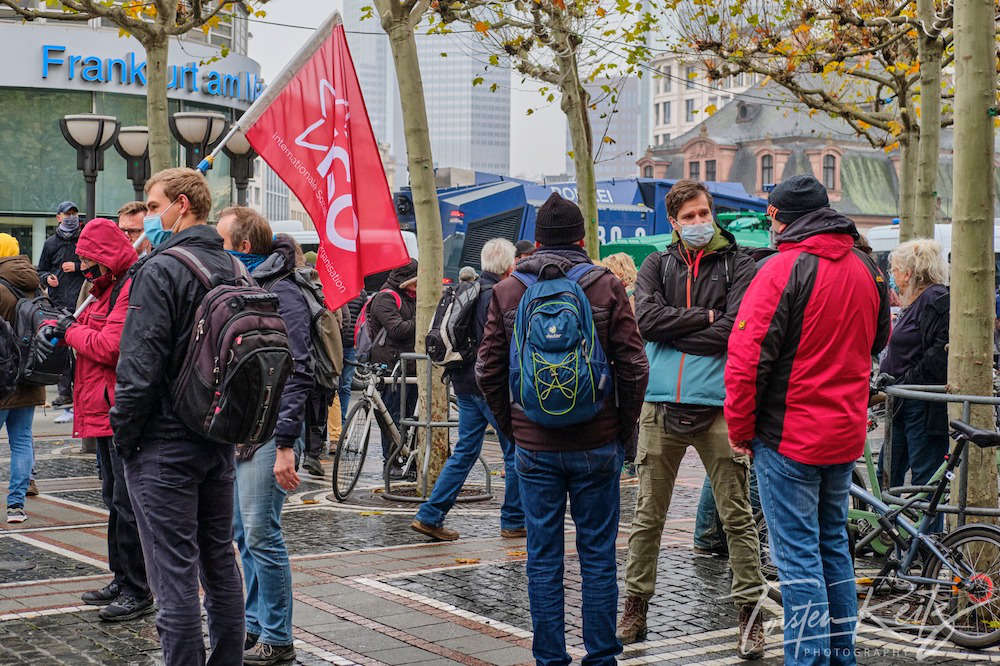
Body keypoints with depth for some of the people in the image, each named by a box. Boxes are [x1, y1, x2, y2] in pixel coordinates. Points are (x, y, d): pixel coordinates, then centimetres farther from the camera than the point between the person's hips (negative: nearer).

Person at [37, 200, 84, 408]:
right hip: (58, 303, 1)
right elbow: (40, 270, 19)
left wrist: (77, 267, -5)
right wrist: (47, 278, -2)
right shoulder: (50, 243, 13)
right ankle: (64, 391, 1)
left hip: (81, 303, -1)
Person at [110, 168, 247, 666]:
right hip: (221, 440, 8)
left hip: (164, 445, -8)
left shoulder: (160, 270, -15)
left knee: (175, 573, -4)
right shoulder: (232, 271, 10)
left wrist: (123, 433, -8)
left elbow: (140, 366, -19)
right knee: (220, 562, 16)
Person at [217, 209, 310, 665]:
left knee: (261, 534, -7)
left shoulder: (281, 295, -12)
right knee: (243, 534, 12)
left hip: (268, 433, -9)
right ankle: (255, 625, 23)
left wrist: (286, 446, -22)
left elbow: (296, 374, -18)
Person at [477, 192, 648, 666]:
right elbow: (633, 367, -6)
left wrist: (511, 428, 11)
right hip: (597, 445, -1)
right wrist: (623, 427, 6)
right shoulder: (606, 287, -3)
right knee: (598, 554, 8)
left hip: (534, 447, 1)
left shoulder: (506, 292, 1)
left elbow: (487, 371, 1)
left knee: (543, 557, 8)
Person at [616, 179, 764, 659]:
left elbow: (733, 331, -10)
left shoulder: (737, 265, 4)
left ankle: (750, 614, 10)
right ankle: (635, 610, 20)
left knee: (737, 517, 1)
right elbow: (646, 318, -6)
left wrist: (673, 329, -7)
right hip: (661, 405, 2)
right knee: (648, 516, 9)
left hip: (718, 407, -2)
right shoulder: (657, 265, 11)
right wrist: (703, 317, -9)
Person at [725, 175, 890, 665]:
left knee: (797, 554, -2)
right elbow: (878, 340, 22)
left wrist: (740, 429, -9)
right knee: (832, 543, 18)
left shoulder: (784, 269, -17)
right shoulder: (867, 270, 6)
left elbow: (747, 359, -20)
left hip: (789, 437, -7)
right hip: (846, 434, 7)